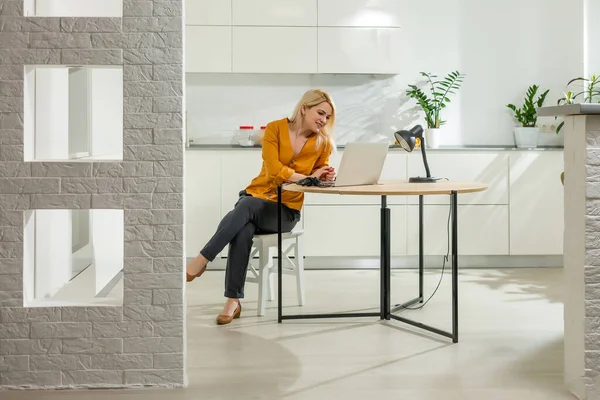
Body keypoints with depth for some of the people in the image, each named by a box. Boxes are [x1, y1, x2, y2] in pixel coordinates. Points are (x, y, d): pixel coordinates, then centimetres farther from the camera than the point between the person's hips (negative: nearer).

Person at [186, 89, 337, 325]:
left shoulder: (323, 143, 2)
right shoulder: (275, 129, -3)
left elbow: (320, 177, 16)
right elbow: (274, 170, -12)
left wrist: (327, 178, -7)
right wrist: (307, 177, -15)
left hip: (286, 209, 0)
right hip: (258, 196, 1)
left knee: (246, 207, -35)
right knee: (243, 231, -35)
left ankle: (201, 260, -35)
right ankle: (233, 301, -30)